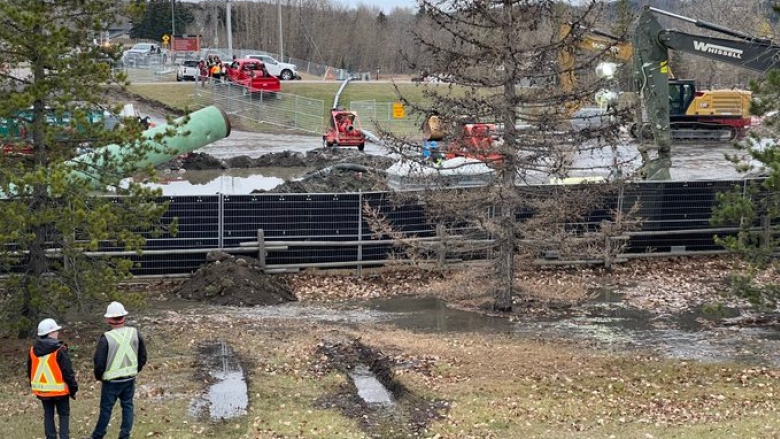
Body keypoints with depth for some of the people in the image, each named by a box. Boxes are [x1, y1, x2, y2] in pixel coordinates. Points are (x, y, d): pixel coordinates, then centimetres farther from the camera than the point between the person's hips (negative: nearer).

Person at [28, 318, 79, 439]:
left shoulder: (33, 350, 2)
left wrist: (34, 386, 23)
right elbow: (68, 372, -16)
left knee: (48, 414, 14)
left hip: (42, 390, 5)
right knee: (64, 414, 7)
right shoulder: (59, 350, -17)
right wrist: (73, 388, -6)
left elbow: (30, 370, 12)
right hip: (59, 390, -5)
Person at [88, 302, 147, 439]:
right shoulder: (135, 334, -7)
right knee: (127, 406, 15)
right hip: (130, 380, 3)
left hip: (111, 381, -3)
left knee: (106, 408, 9)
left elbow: (99, 363, -14)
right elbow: (143, 357, 3)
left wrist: (98, 376, 5)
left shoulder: (106, 338, -19)